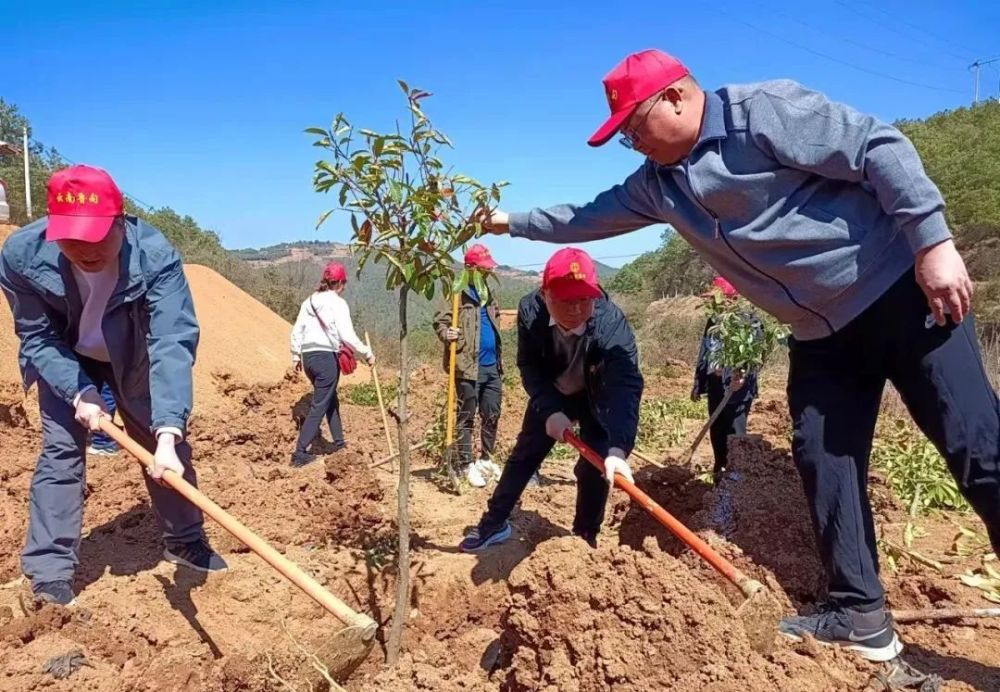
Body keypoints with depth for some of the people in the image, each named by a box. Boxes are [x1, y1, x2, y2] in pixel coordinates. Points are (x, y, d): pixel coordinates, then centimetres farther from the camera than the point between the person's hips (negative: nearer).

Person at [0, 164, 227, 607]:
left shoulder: (155, 255, -39)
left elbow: (173, 343, -45)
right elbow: (37, 337, -18)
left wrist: (167, 433, -53)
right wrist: (79, 392, -31)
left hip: (132, 357, 0)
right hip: (65, 360, 0)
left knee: (167, 446, 4)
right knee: (59, 450, -7)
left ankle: (185, 541, 23)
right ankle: (49, 572, 6)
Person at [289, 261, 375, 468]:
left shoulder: (309, 301, 12)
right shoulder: (338, 303, -8)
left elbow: (296, 331, 12)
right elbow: (347, 335, -15)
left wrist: (295, 356, 23)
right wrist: (367, 353, -6)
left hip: (308, 356, 8)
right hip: (327, 357, -8)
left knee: (331, 400, 22)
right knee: (319, 406, -2)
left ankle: (339, 443, 31)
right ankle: (300, 453, -4)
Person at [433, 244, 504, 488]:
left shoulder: (491, 292, 15)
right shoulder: (458, 292, -7)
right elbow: (439, 320, -9)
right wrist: (446, 334, -31)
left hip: (493, 366, 7)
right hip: (469, 367, -7)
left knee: (492, 416, 13)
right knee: (467, 417, 2)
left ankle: (486, 460, 28)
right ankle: (467, 465, 11)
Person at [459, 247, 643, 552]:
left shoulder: (612, 323, -40)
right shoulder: (530, 311, -30)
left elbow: (626, 386, -50)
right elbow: (529, 368, -18)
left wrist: (618, 449, -63)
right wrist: (549, 411, -33)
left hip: (597, 398, -2)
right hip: (552, 395, 2)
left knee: (594, 467, -8)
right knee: (524, 454, 9)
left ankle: (585, 538, 14)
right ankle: (494, 523, 24)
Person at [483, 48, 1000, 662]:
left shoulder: (764, 112, -16)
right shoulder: (658, 184, 7)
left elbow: (881, 147, -18)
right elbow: (587, 217, 19)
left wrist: (933, 242, -23)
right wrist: (513, 222, 23)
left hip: (899, 290, -7)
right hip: (822, 332, 7)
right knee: (823, 459, 3)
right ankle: (860, 614, 13)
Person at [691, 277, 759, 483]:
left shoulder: (748, 321, -10)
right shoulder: (713, 321, 11)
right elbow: (704, 354, 16)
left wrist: (742, 376, -36)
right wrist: (698, 384, 18)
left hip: (738, 388, -7)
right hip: (716, 386, 7)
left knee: (735, 431, -5)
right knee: (716, 430, 15)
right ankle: (720, 467, 30)